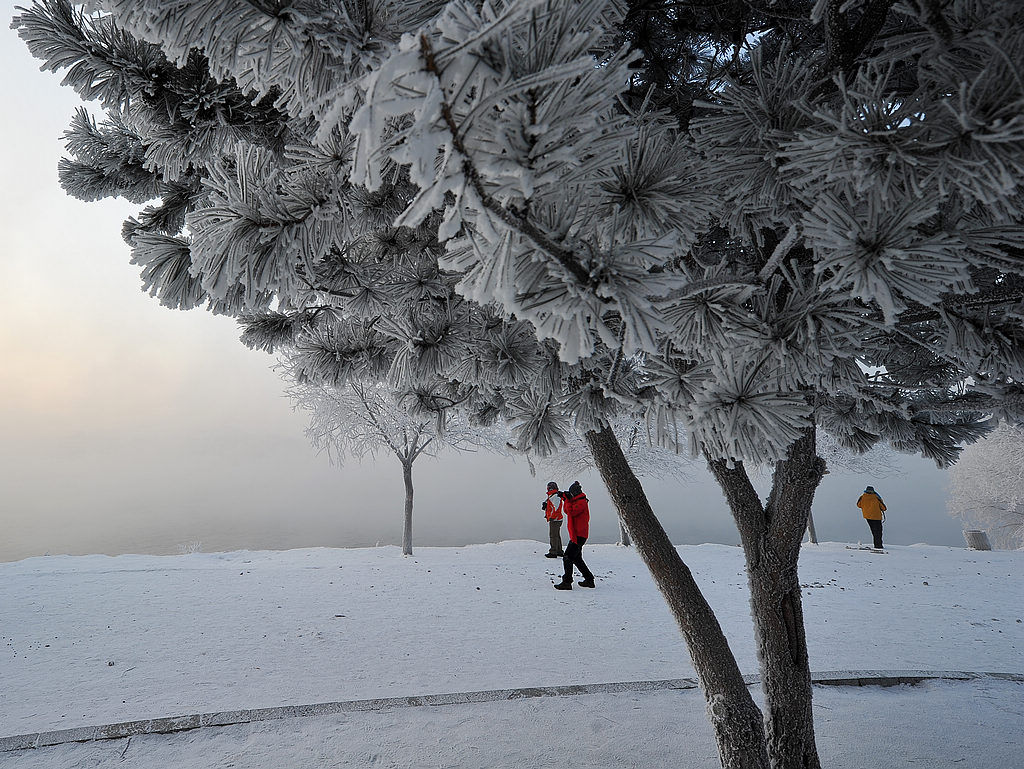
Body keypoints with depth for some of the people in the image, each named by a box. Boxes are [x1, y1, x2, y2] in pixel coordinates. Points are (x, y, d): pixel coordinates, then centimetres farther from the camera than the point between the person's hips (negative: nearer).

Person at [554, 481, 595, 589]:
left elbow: (571, 512, -25)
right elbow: (566, 510, 24)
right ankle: (589, 580, 24)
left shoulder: (582, 502, -14)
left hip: (578, 535, -11)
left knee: (568, 558, -13)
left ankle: (567, 582, -14)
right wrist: (565, 498, 12)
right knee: (577, 558, 18)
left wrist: (568, 500, -15)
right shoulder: (578, 501, 17)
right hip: (578, 535, 11)